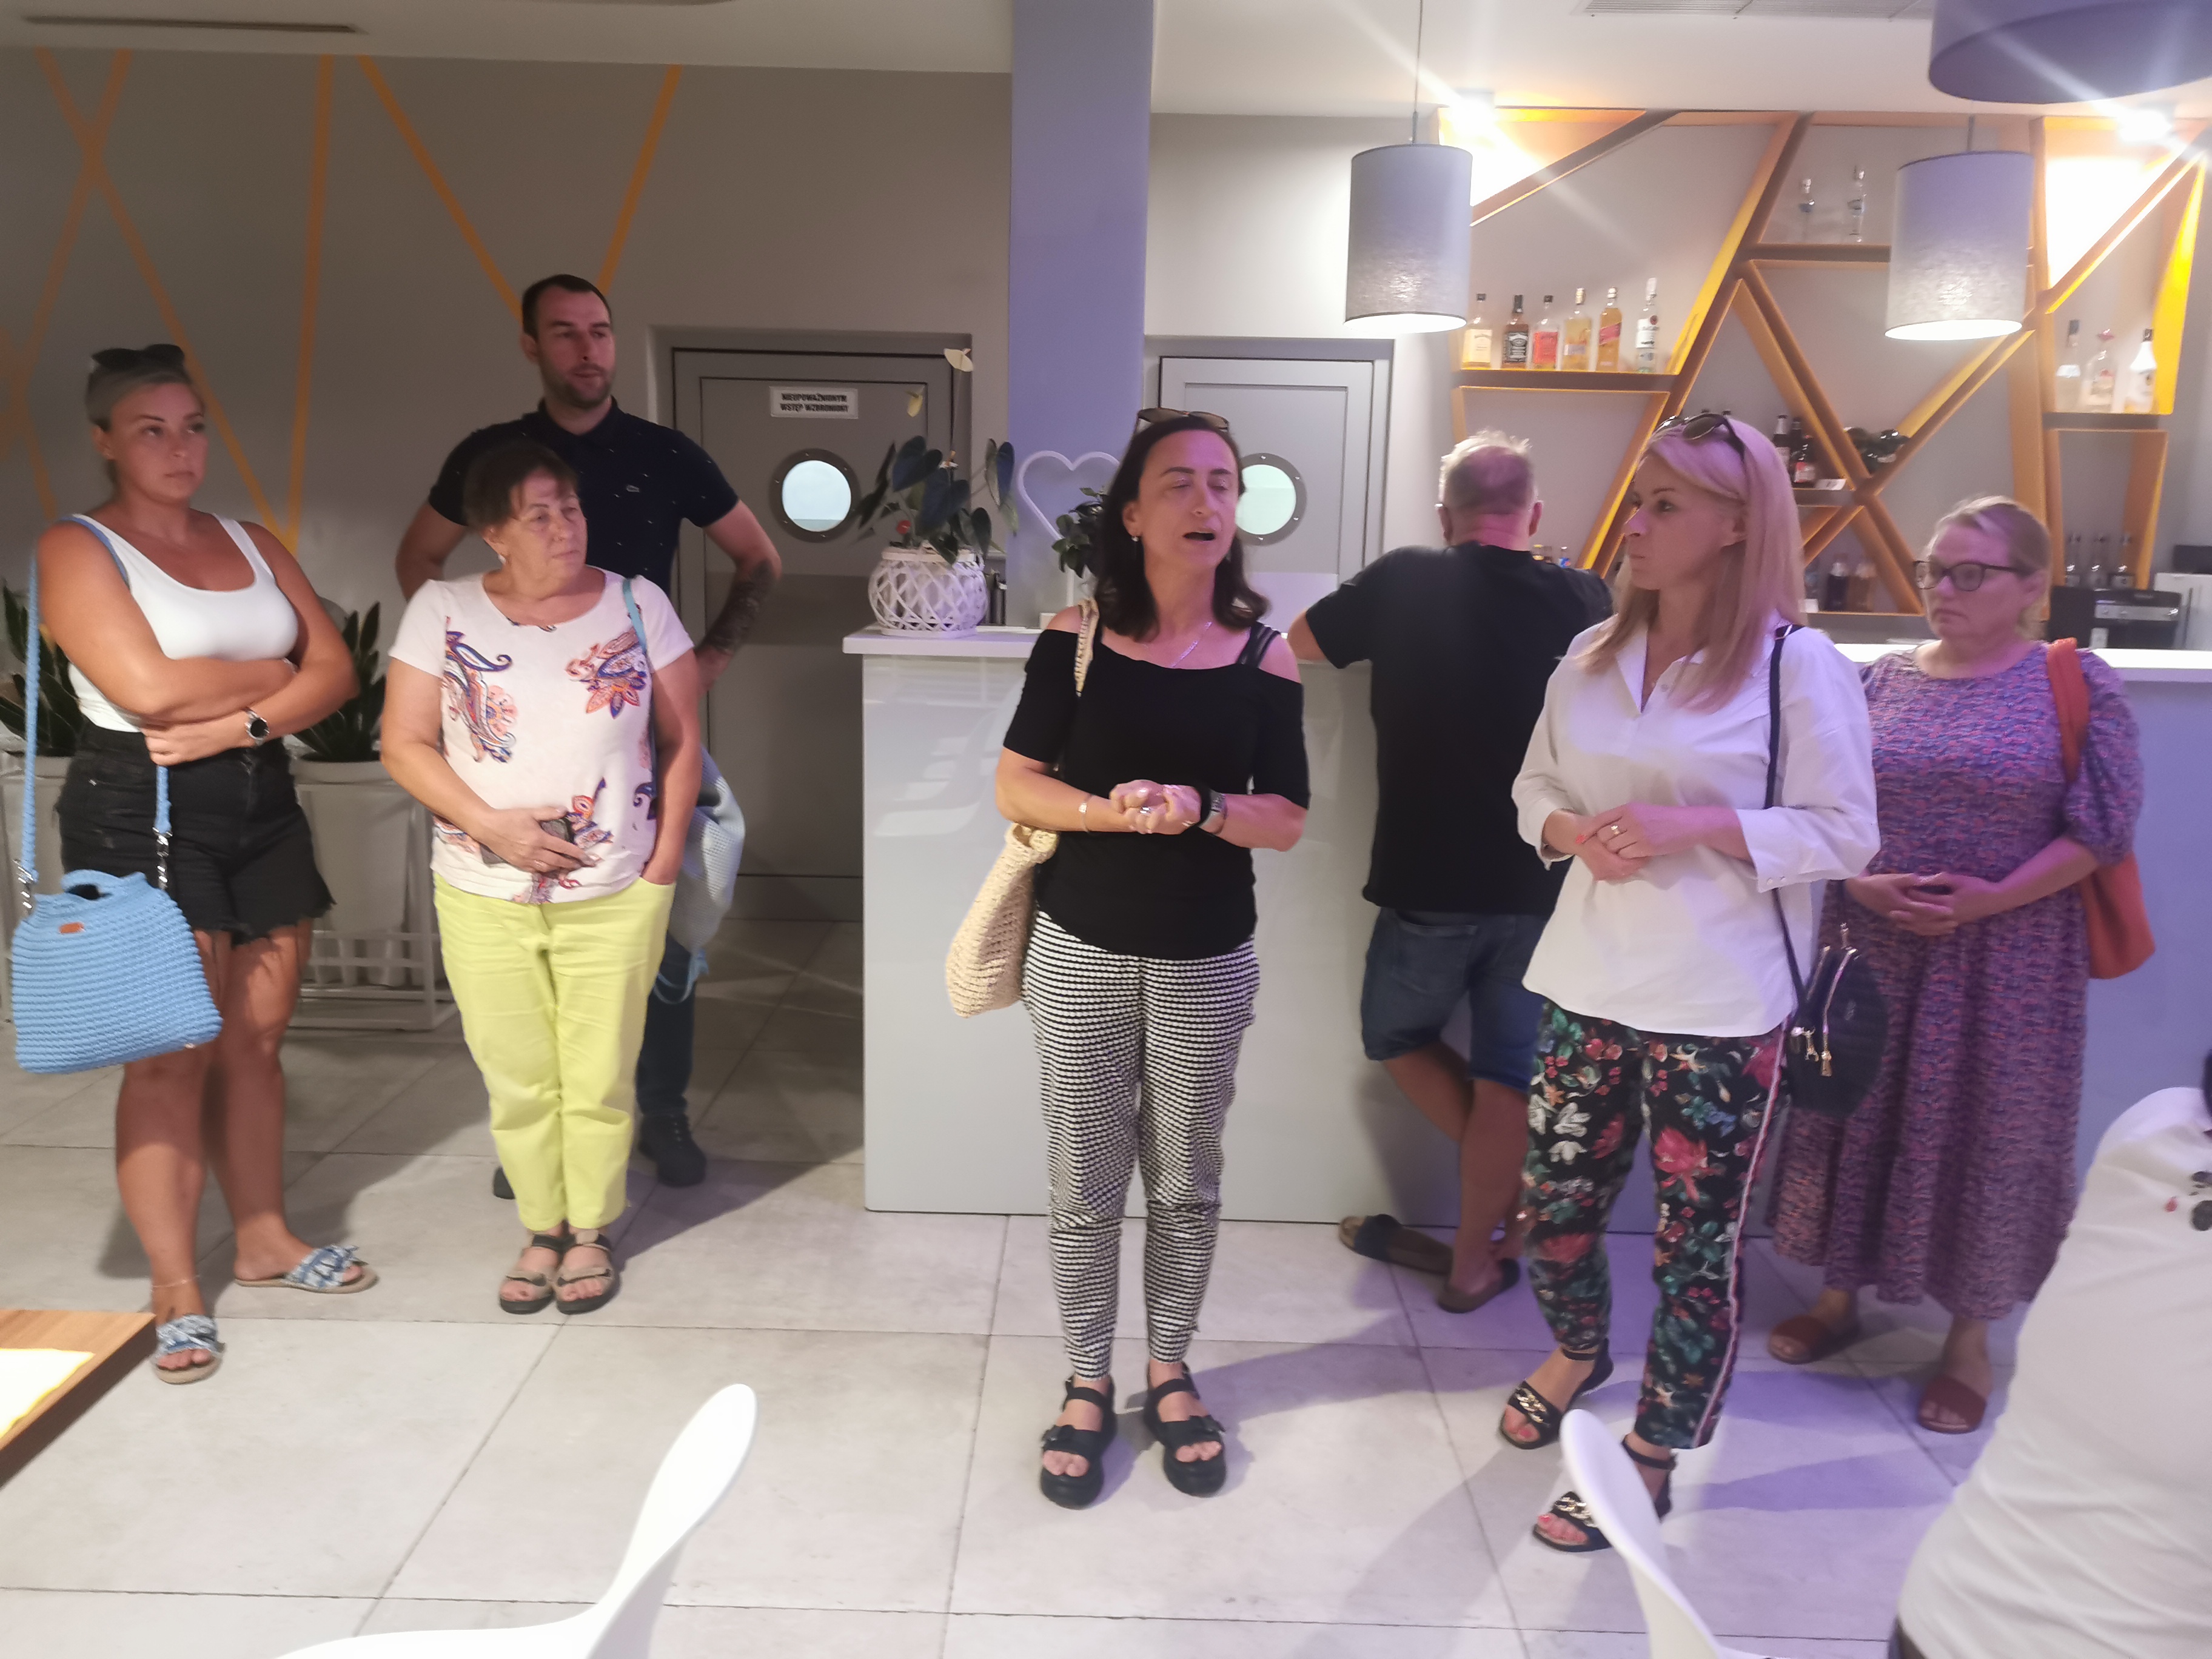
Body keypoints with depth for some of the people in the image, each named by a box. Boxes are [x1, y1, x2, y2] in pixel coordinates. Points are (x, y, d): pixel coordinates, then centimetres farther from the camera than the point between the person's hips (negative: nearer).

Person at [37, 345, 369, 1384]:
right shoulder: (77, 550, -3)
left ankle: (264, 1238, 25)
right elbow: (148, 688, -17)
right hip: (141, 812, -5)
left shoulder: (253, 544, 14)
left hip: (261, 804, 5)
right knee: (172, 1054, -5)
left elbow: (335, 668, 3)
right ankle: (177, 1294, 5)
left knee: (257, 1043, 10)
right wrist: (275, 671, -4)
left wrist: (241, 722, -13)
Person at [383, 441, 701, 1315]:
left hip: (615, 896, 0)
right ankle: (542, 1231, 30)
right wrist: (493, 827, -15)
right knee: (518, 1082, 10)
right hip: (484, 897, 1)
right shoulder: (442, 609, -2)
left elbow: (682, 740, 2)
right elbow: (404, 744, -2)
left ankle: (591, 1233, 29)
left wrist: (663, 864, -3)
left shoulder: (637, 603, -1)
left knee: (599, 1081, 8)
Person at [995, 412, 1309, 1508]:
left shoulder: (1264, 658, -3)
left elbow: (1288, 822, -2)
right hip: (1082, 955, -1)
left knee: (1187, 1184, 13)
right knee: (1084, 1188, 9)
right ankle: (1087, 1383, 29)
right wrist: (1109, 810, -21)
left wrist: (1200, 807, -21)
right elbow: (1015, 786, -4)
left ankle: (1170, 1371, 34)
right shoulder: (1075, 639, -6)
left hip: (1208, 965, 1)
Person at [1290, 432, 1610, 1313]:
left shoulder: (1405, 581, -8)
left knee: (1396, 1036, 22)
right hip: (1540, 882, 2)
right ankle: (1473, 1262, 21)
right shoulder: (1583, 599, -3)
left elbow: (1299, 645, 7)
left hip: (1429, 882, -2)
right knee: (1506, 1074, 12)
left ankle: (1508, 1188, 21)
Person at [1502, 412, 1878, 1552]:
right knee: (1554, 1205, 14)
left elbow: (1844, 833, -8)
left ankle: (1651, 1459, 26)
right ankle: (1578, 1350, 46)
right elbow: (1536, 786, 15)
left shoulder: (1800, 666, -8)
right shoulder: (1592, 658, 7)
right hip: (1590, 986, 5)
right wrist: (1575, 832, -8)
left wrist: (1693, 826, -20)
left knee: (1697, 1244, 6)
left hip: (1720, 1010, -4)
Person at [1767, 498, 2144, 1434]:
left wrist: (1990, 901, -17)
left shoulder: (2078, 686, -4)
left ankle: (1970, 1336, 25)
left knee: (1986, 1134, 6)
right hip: (1871, 949, 3)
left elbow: (2102, 828, -8)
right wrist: (1864, 884, -12)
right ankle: (1842, 1294, 30)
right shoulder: (1886, 680, 5)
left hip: (2005, 963, -3)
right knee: (1858, 1117, 10)